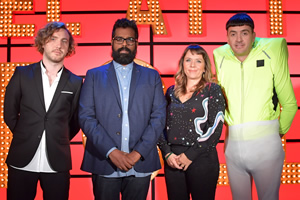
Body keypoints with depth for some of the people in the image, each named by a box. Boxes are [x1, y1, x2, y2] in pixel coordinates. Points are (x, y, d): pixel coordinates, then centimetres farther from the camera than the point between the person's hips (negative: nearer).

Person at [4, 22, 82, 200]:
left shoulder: (75, 82, 2)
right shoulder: (22, 74, 2)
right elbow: (10, 113, 8)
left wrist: (59, 142, 10)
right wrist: (26, 138, 11)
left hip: (57, 163, 0)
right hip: (22, 161, 0)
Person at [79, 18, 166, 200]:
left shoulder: (152, 77, 9)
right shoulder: (94, 76, 7)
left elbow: (159, 117, 2)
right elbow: (86, 117, -1)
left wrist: (138, 153, -9)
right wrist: (111, 151, -12)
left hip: (140, 165, 1)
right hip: (104, 165, 0)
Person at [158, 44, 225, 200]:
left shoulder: (213, 91, 0)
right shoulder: (172, 91, 11)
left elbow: (215, 128, -8)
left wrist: (190, 155, -11)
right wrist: (167, 153, -5)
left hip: (202, 159, -3)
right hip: (172, 160, 3)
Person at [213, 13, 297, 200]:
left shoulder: (272, 52, -3)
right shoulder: (220, 58, 5)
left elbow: (289, 103, 2)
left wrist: (280, 131, 11)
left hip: (265, 142, -3)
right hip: (233, 144, 3)